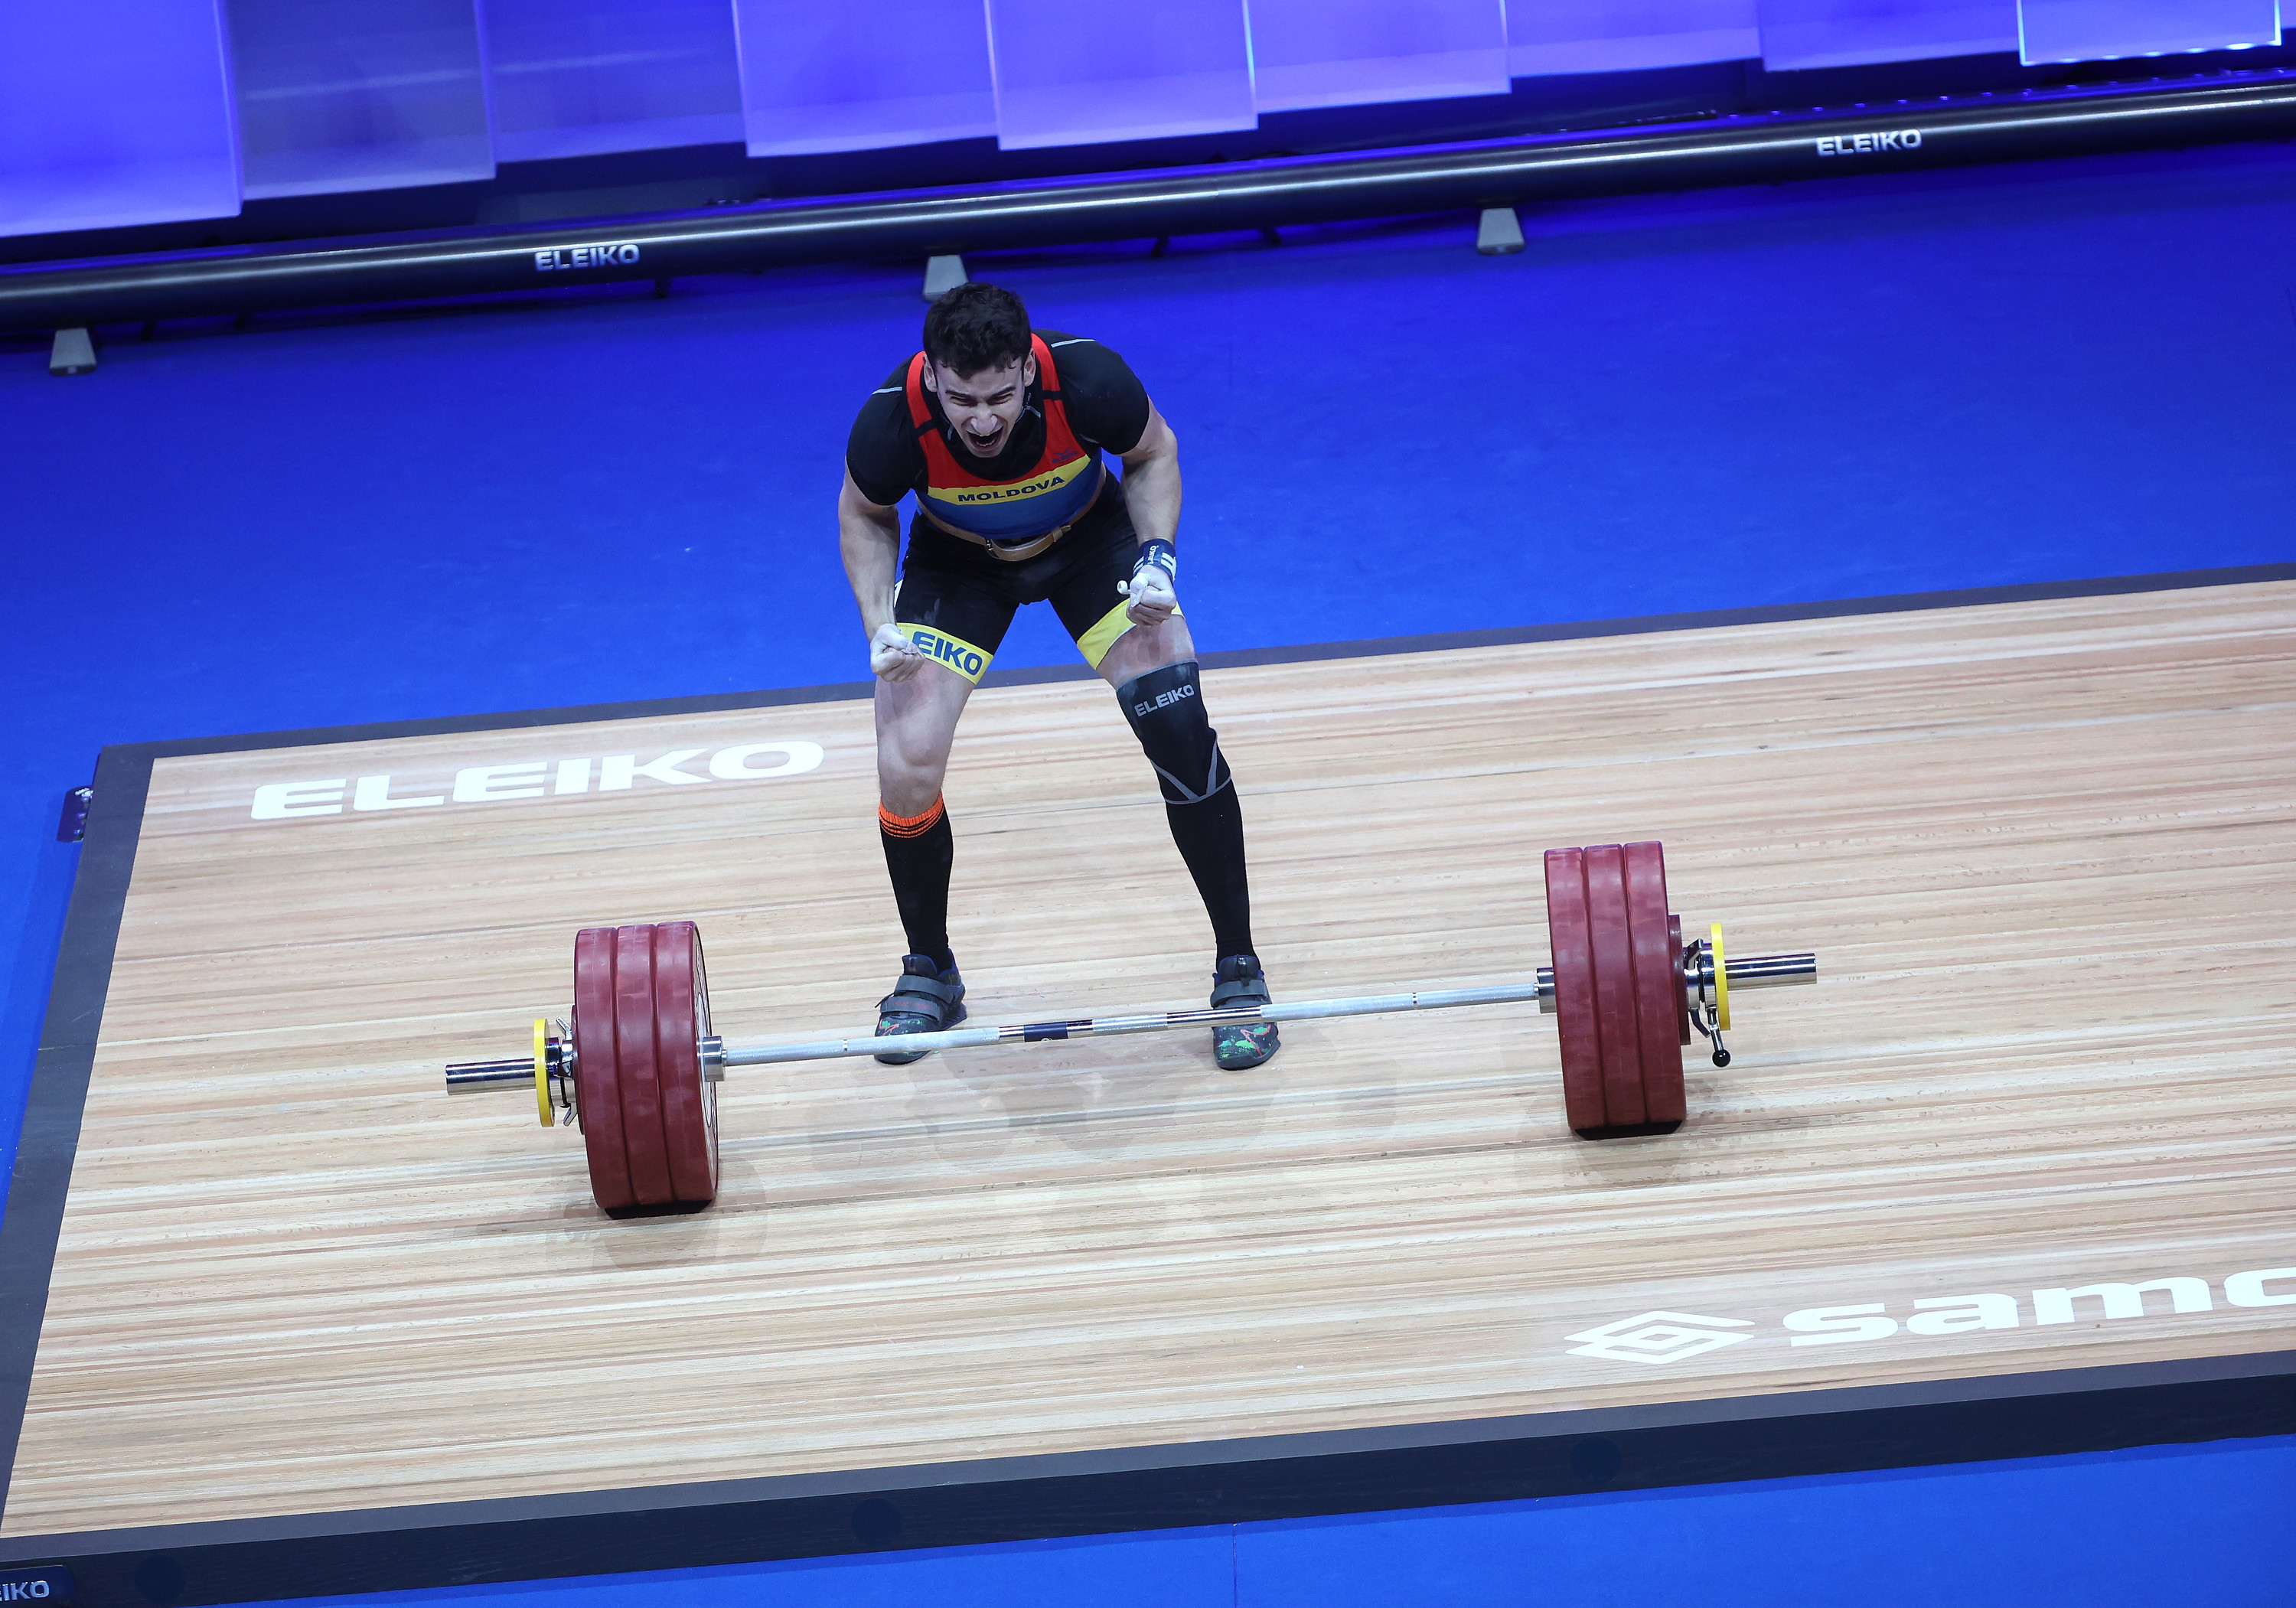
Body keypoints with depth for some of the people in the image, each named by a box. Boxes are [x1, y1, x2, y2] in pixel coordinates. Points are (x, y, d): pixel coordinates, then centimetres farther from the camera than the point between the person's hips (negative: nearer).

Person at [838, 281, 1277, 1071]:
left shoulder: (1087, 379, -35)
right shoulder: (893, 420, -34)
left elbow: (1153, 453, -10)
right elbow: (865, 516, -8)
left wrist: (1156, 555, -25)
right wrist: (880, 623, -22)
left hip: (1089, 536, 0)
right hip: (956, 560, 0)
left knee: (1178, 724, -18)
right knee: (906, 769, -14)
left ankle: (1238, 968, -1)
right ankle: (929, 974, 13)